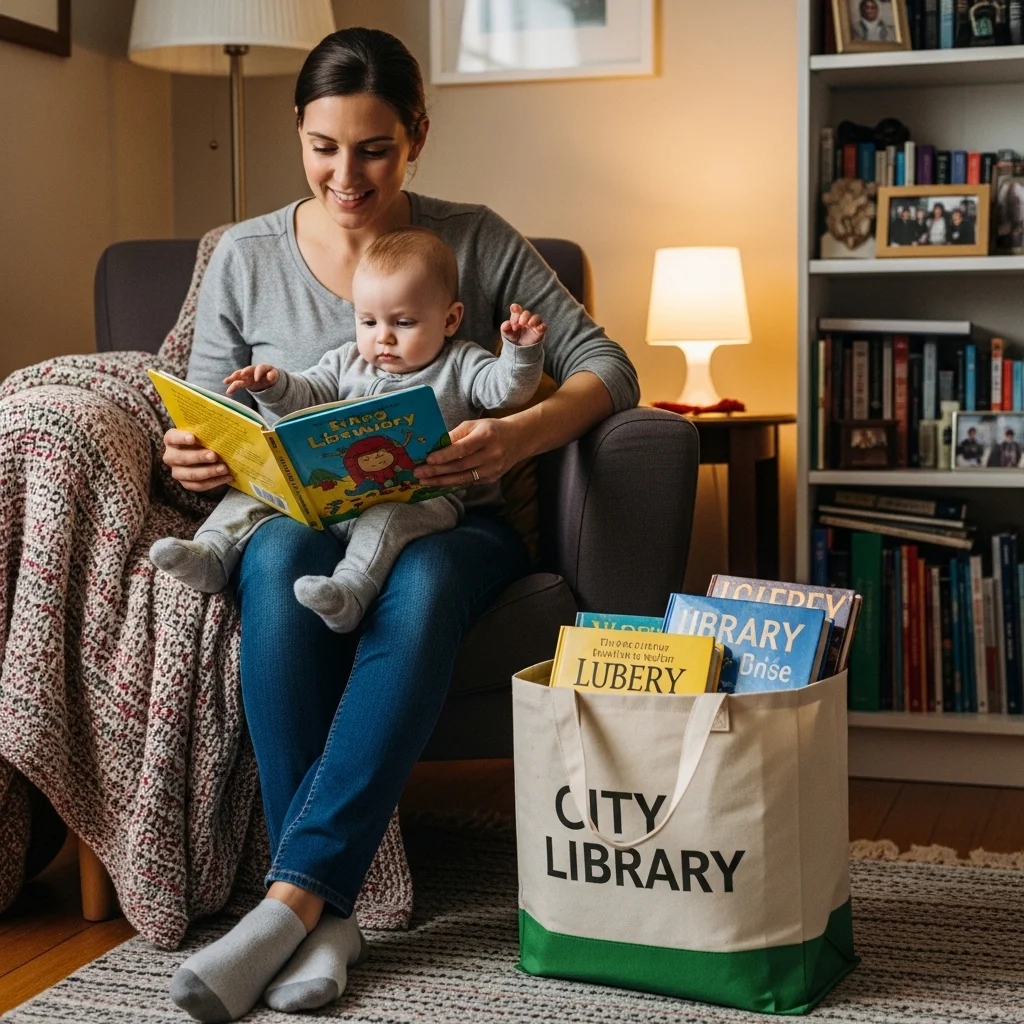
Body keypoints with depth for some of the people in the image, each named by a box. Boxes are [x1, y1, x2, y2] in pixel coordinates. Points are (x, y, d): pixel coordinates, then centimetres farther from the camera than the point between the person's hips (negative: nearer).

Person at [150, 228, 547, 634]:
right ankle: (212, 555, -13)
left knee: (387, 518, -39)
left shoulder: (460, 367, 7)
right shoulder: (347, 364, 20)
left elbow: (507, 390, -7)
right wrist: (274, 387, -6)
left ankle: (350, 591, -53)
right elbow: (305, 397, 15)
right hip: (335, 493, 6)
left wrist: (521, 351, -25)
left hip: (424, 497, -5)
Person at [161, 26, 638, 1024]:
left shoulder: (476, 241, 3)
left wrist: (524, 433, -23)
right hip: (301, 516, 1)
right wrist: (189, 455, -16)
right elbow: (202, 424, 10)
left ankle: (291, 897, -37)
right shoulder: (245, 256, 6)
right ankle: (328, 911, -35)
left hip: (446, 521, -1)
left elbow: (607, 366, -2)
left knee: (421, 581, -38)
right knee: (281, 557, -37)